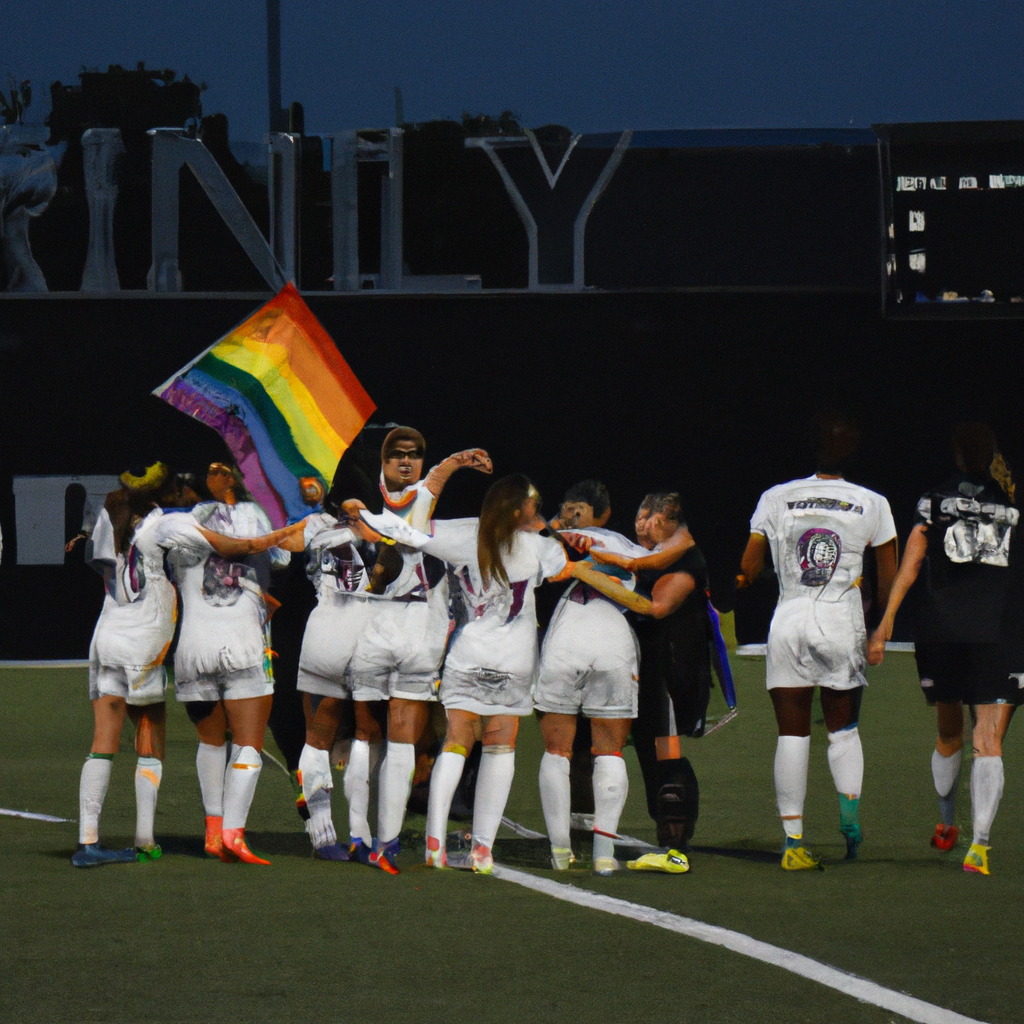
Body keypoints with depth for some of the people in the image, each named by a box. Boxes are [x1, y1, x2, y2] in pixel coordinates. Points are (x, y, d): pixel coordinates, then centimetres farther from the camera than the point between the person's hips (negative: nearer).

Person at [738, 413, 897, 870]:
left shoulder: (776, 499, 1)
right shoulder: (871, 504, 1)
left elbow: (748, 570, 5)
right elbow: (888, 579, 5)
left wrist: (744, 579, 28)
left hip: (788, 623, 0)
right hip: (842, 626, 0)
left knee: (792, 733, 2)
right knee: (843, 727, 16)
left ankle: (793, 839, -3)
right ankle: (850, 811, -4)